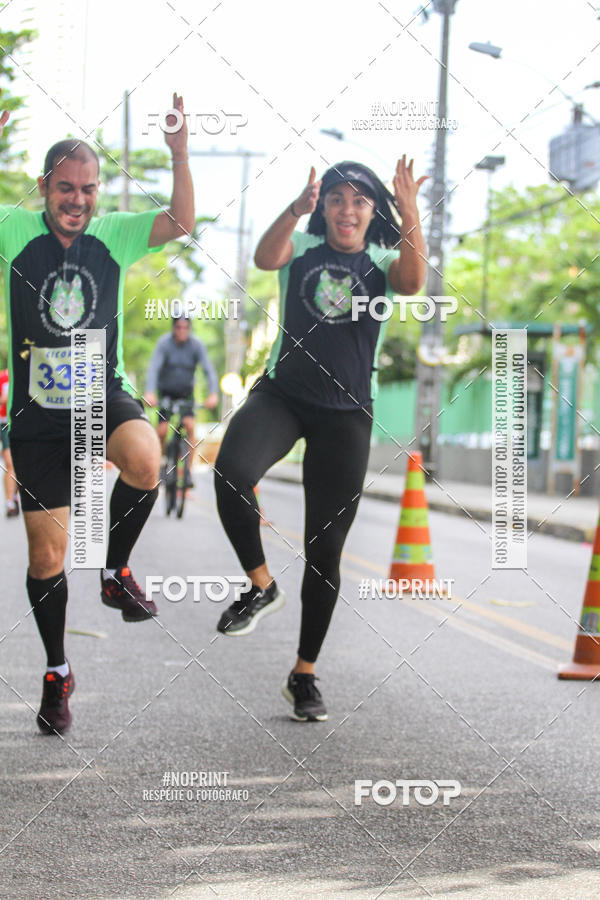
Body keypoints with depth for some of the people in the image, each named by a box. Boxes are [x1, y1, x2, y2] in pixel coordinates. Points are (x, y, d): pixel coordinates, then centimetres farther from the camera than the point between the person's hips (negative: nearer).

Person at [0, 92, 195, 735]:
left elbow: (181, 223, -9)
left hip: (104, 396, 0)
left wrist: (179, 154, -21)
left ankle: (116, 572, -8)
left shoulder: (114, 234, 1)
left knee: (144, 461, -35)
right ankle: (57, 672, 27)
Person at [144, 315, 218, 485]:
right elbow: (153, 368, -29)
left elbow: (209, 370, -21)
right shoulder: (164, 343, -18)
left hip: (185, 391, 1)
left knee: (189, 426, -20)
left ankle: (188, 470, -13)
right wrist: (150, 392, -44)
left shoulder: (196, 345, -14)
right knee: (162, 430, -12)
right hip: (166, 391, -1)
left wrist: (213, 393, -37)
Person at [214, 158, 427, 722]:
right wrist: (295, 210, -36)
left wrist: (409, 215, -32)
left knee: (325, 550, 3)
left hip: (346, 413, 1)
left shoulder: (383, 262, 4)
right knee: (231, 472, -32)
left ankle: (304, 675, 17)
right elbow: (265, 257, -18)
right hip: (281, 393, 0)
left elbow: (413, 283, -19)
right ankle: (261, 586, -8)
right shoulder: (302, 249, 5)